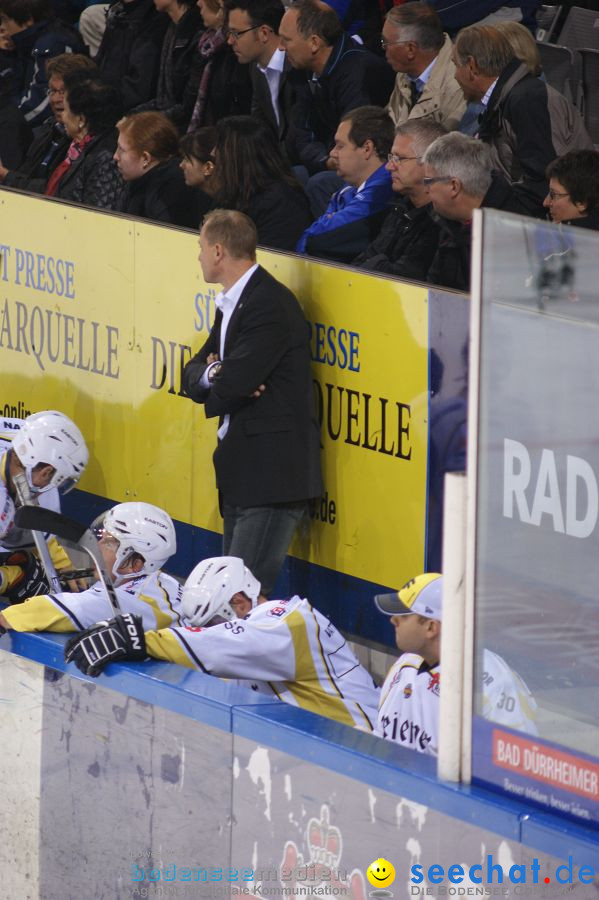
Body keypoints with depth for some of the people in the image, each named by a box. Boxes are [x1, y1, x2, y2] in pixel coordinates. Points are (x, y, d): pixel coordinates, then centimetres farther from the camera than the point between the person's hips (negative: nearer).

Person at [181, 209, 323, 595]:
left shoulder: (270, 304, -15)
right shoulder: (231, 304, 17)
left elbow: (234, 382, -22)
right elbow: (193, 375, 15)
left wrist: (213, 377, 2)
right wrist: (214, 373, -9)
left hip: (272, 472, -10)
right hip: (241, 469, 11)